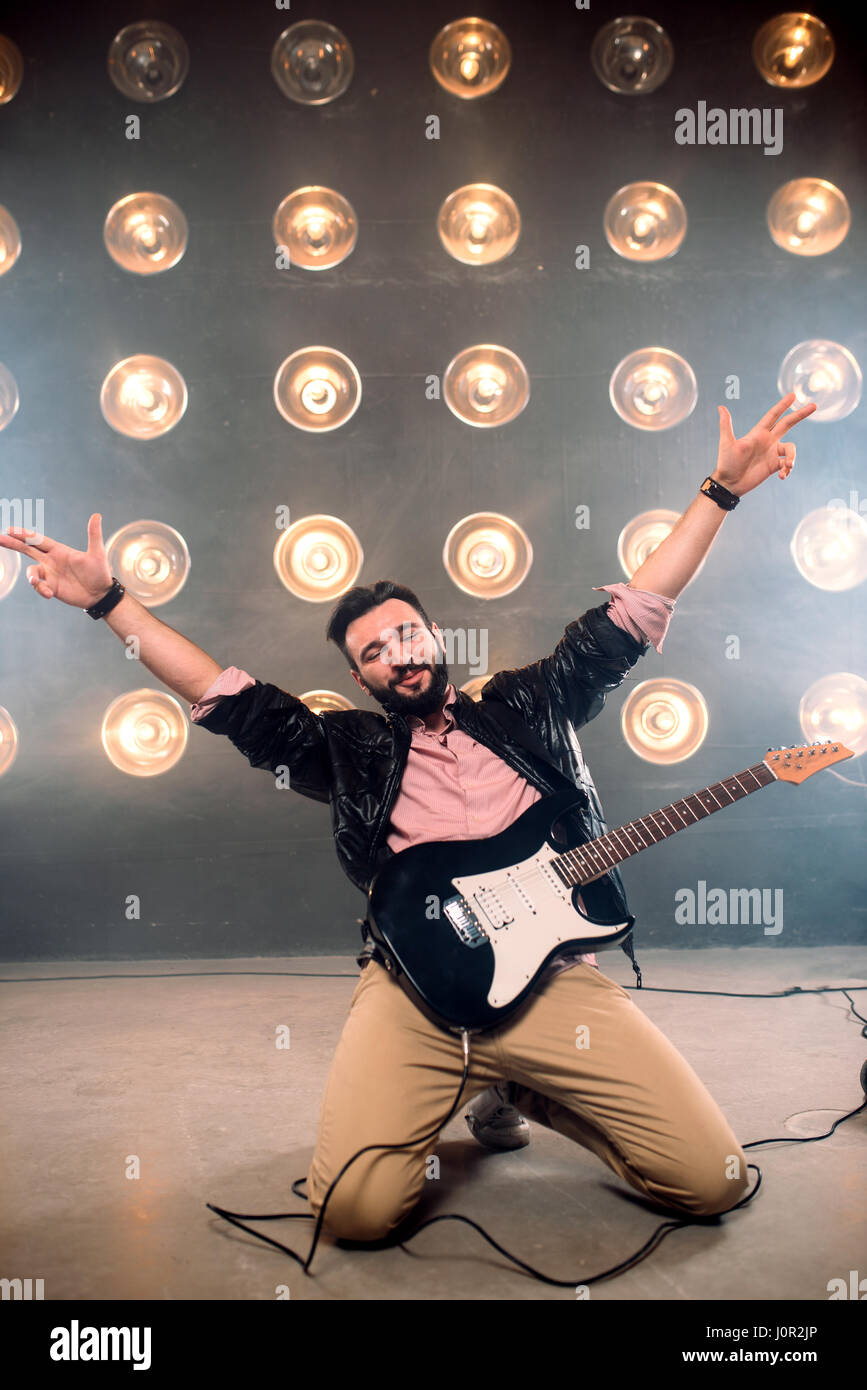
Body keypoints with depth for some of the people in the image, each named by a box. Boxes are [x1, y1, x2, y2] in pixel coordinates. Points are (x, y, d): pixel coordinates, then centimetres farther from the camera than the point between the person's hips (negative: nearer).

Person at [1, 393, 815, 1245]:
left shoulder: (527, 707, 16)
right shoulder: (349, 749, 14)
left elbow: (631, 616, 13)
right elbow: (223, 695, 10)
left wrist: (722, 489, 8)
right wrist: (109, 601, 4)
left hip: (552, 978, 1)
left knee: (712, 1183, -5)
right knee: (355, 1208, -20)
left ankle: (514, 1091, 18)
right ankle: (445, 1095, 15)